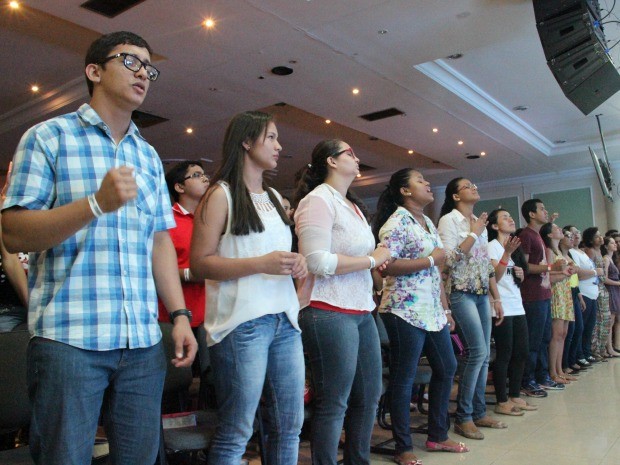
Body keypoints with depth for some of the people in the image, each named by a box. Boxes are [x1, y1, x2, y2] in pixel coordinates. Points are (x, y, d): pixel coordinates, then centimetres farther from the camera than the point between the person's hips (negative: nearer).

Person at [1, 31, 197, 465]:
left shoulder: (149, 156, 17)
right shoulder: (49, 137, 2)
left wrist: (180, 314, 7)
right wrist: (98, 204, -19)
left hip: (144, 342, 5)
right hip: (69, 337, -4)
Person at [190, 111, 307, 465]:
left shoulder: (275, 197, 18)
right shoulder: (221, 195, -3)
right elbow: (200, 263, -10)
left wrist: (297, 264, 5)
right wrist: (260, 264, -19)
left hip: (286, 319, 7)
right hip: (243, 323, -7)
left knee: (290, 425, 12)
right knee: (236, 433, 0)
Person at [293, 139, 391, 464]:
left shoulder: (352, 205, 19)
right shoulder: (318, 200, -10)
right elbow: (318, 262, -21)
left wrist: (376, 262, 6)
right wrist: (372, 259, -13)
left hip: (362, 312, 10)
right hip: (329, 313, -9)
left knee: (369, 396, 16)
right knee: (334, 404, 0)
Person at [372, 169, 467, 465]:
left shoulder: (428, 222, 16)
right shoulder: (396, 222, -11)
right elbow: (386, 266, -22)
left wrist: (446, 309, 16)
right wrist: (431, 259, -16)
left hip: (432, 312, 9)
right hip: (406, 311, -9)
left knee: (446, 368, 15)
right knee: (404, 379, 0)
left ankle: (438, 436, 30)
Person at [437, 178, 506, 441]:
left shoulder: (479, 223, 17)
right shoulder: (449, 220, -5)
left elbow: (487, 264, 19)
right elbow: (450, 259, -17)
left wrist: (496, 298, 15)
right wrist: (474, 234, -10)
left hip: (482, 294, 8)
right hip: (461, 293, -7)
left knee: (484, 355, 6)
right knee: (478, 352, -13)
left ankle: (479, 413, 17)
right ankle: (463, 417, -2)